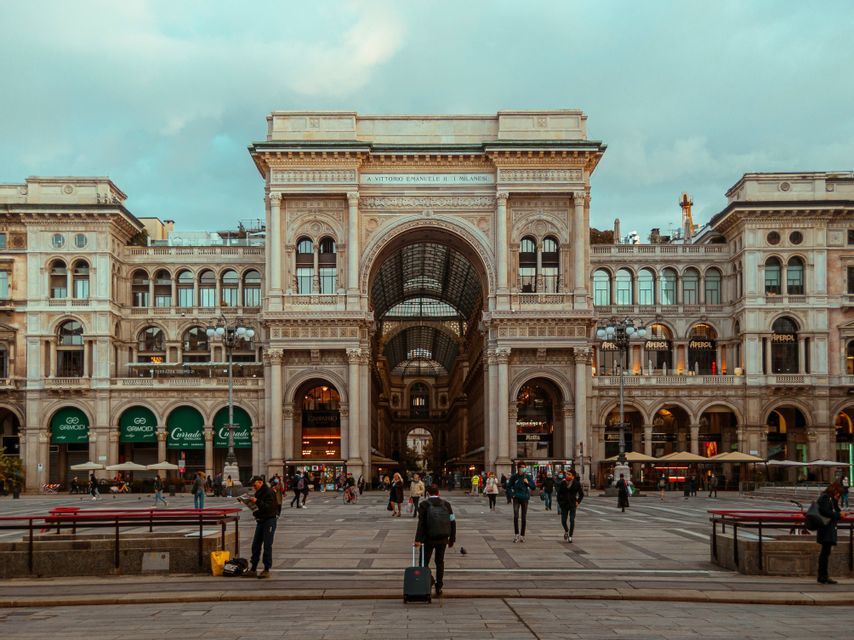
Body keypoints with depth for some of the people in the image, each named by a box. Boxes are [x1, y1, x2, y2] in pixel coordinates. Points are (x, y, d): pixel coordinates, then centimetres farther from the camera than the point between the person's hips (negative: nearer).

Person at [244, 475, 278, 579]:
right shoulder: (258, 493, 13)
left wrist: (257, 501, -34)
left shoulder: (269, 492, -14)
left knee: (267, 546, -4)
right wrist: (254, 511, 1)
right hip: (260, 521, 9)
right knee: (255, 546, 9)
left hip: (269, 521, -9)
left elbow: (269, 507, -24)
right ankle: (253, 569, 15)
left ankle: (267, 570, 2)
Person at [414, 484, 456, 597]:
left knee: (424, 562, 7)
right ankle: (439, 588, 14)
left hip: (428, 539, -3)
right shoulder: (446, 504, 3)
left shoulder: (424, 505, -6)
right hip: (443, 538, 3)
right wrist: (452, 539, 10)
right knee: (440, 562, 13)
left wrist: (418, 539, -16)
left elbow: (421, 523, -14)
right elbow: (452, 522, 3)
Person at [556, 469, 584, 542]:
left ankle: (570, 536, 4)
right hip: (564, 504, 2)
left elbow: (581, 494, 7)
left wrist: (578, 502, -2)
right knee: (563, 521, 3)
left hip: (572, 504, -1)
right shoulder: (562, 483, -2)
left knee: (572, 520, -7)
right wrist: (559, 502, 1)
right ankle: (566, 531, 34)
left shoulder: (576, 484, -4)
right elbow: (559, 493, 7)